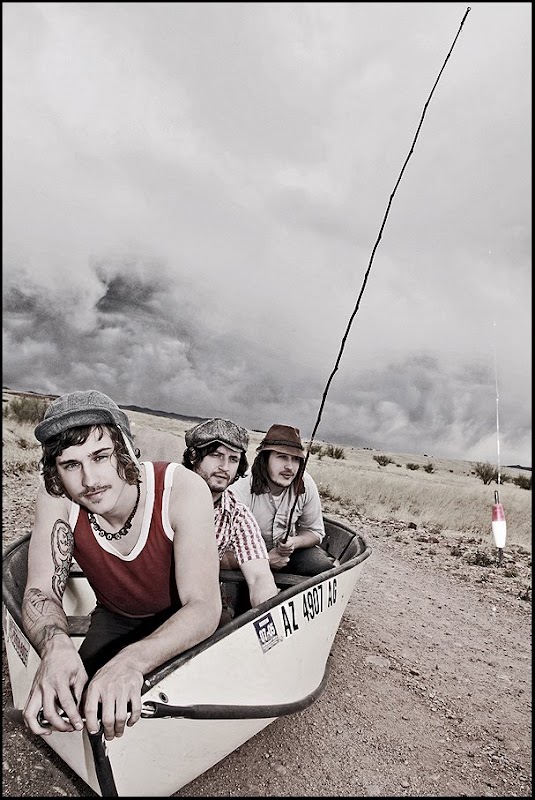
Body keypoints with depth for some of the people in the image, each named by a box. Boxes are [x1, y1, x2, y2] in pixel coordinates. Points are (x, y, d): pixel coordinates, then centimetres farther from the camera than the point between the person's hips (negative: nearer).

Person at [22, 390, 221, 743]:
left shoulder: (183, 489, -34)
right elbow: (41, 593, -20)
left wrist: (133, 660, -50)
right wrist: (55, 644, -43)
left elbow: (204, 607, -34)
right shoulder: (57, 499, -24)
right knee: (74, 698, -14)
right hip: (116, 618, 3)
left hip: (184, 618, -2)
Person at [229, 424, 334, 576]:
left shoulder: (306, 485, -14)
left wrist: (293, 542, -20)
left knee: (323, 566, -21)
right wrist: (265, 560, -33)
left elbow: (315, 532, 0)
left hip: (288, 551, 4)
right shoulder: (241, 493, -27)